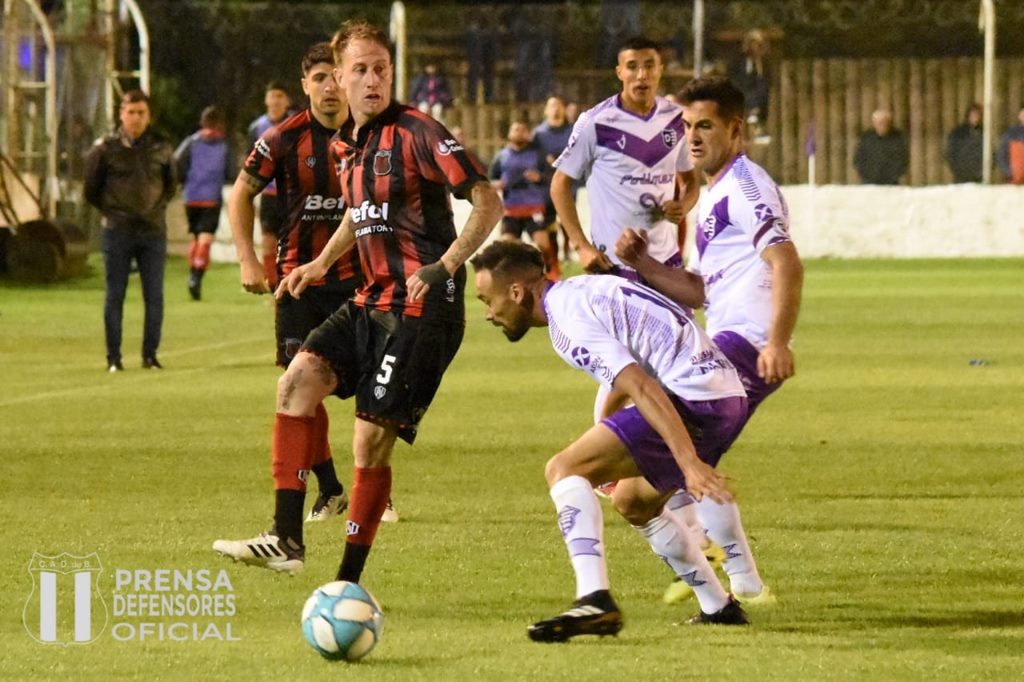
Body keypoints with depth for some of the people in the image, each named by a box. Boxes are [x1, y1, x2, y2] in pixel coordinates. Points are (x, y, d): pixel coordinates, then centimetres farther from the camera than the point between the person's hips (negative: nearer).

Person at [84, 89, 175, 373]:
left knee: (154, 296, 1)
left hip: (153, 232, 2)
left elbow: (170, 185, 19)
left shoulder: (161, 148, 4)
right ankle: (114, 358, 6)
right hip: (117, 232, -2)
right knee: (114, 295, 1)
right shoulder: (105, 148, -2)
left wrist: (157, 208, 9)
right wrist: (111, 210, 6)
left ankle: (150, 355, 9)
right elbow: (91, 190, 7)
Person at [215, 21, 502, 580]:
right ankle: (287, 540, -11)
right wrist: (321, 263, 17)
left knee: (372, 438, -7)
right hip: (371, 302, 8)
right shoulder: (344, 145, 13)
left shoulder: (416, 133, -11)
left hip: (423, 307, -8)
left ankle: (349, 582, 5)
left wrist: (444, 267, -20)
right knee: (299, 379, -12)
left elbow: (487, 203, -12)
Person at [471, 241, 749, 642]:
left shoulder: (570, 321, -13)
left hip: (692, 398, -10)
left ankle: (594, 601, -27)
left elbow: (643, 389, -23)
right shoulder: (580, 291, 19)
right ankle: (720, 608, 33)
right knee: (632, 501, 29)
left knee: (564, 470, -13)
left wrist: (689, 462, -28)